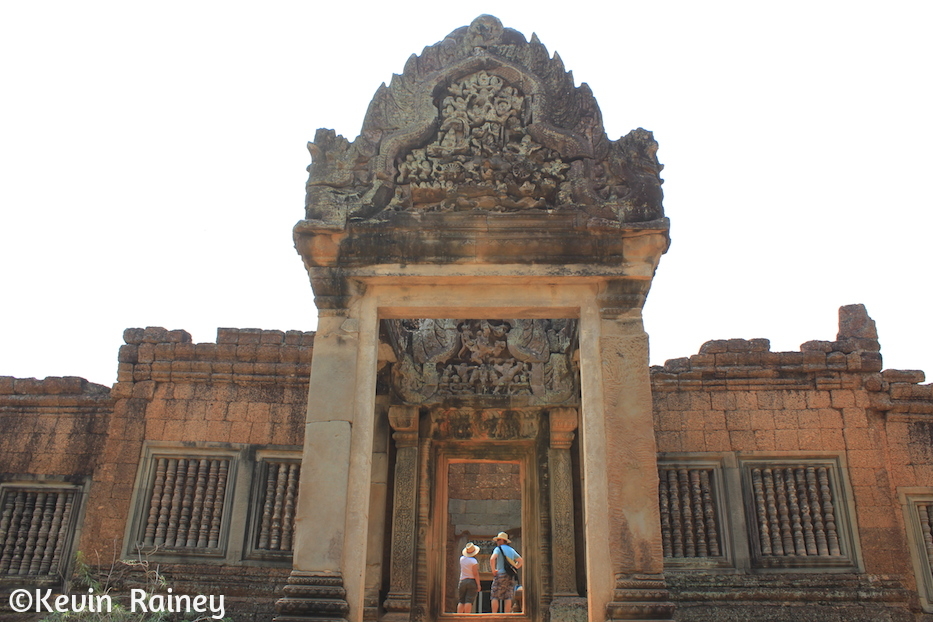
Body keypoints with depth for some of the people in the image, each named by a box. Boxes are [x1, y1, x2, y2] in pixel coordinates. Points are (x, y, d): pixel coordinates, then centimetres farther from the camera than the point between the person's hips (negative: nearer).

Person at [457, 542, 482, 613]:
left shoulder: (462, 559, 6)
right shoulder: (473, 561, -10)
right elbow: (475, 574, -13)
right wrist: (478, 584, -8)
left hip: (462, 582, 5)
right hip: (472, 582, -5)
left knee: (461, 601, 5)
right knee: (469, 601, -7)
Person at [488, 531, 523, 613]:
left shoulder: (498, 548, -1)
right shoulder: (511, 550, 18)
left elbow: (492, 559, -19)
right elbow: (520, 560, 24)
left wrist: (493, 570, -11)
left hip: (501, 574, -6)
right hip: (511, 576, 6)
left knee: (495, 596, -3)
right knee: (508, 597, 4)